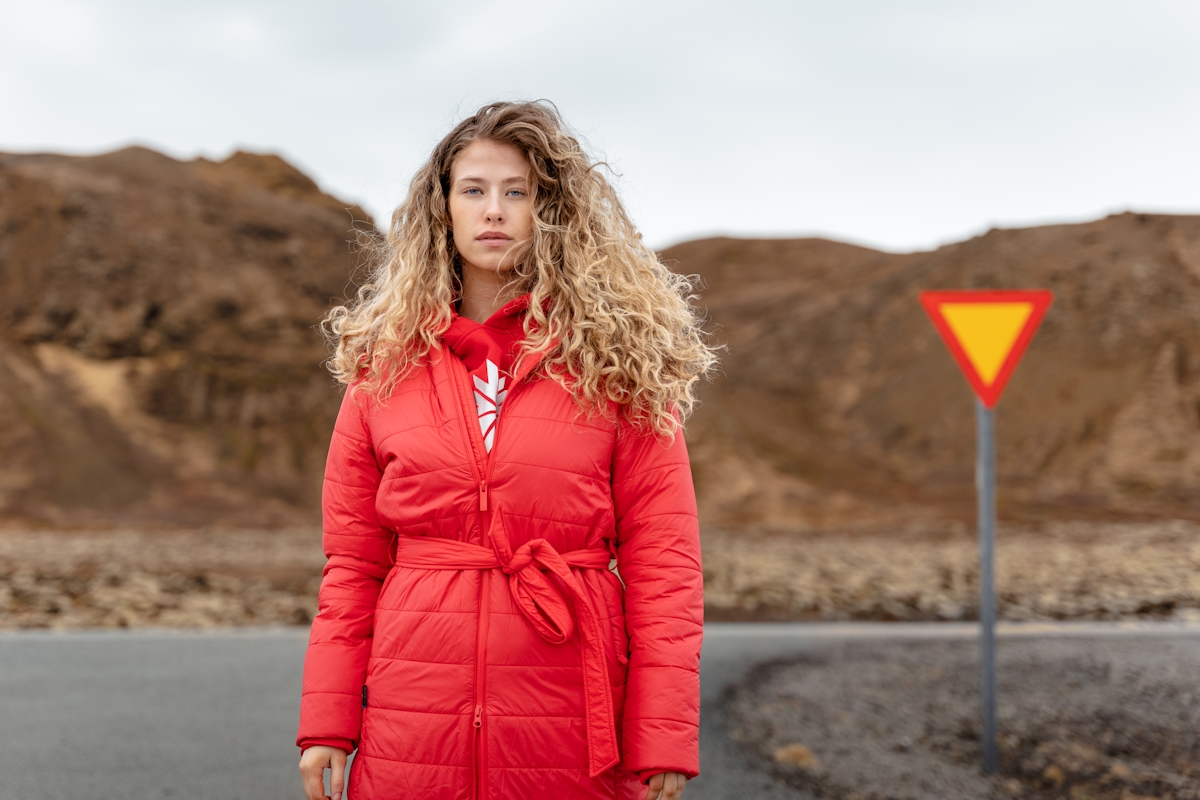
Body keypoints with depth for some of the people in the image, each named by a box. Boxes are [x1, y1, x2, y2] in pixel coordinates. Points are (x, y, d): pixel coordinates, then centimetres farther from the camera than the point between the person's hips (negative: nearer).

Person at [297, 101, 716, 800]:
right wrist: (327, 722, 2)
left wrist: (665, 740, -9)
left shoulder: (620, 362, 1)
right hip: (411, 735, 2)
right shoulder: (387, 364, 7)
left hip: (571, 735, -1)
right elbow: (353, 561, 8)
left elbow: (664, 559, -3)